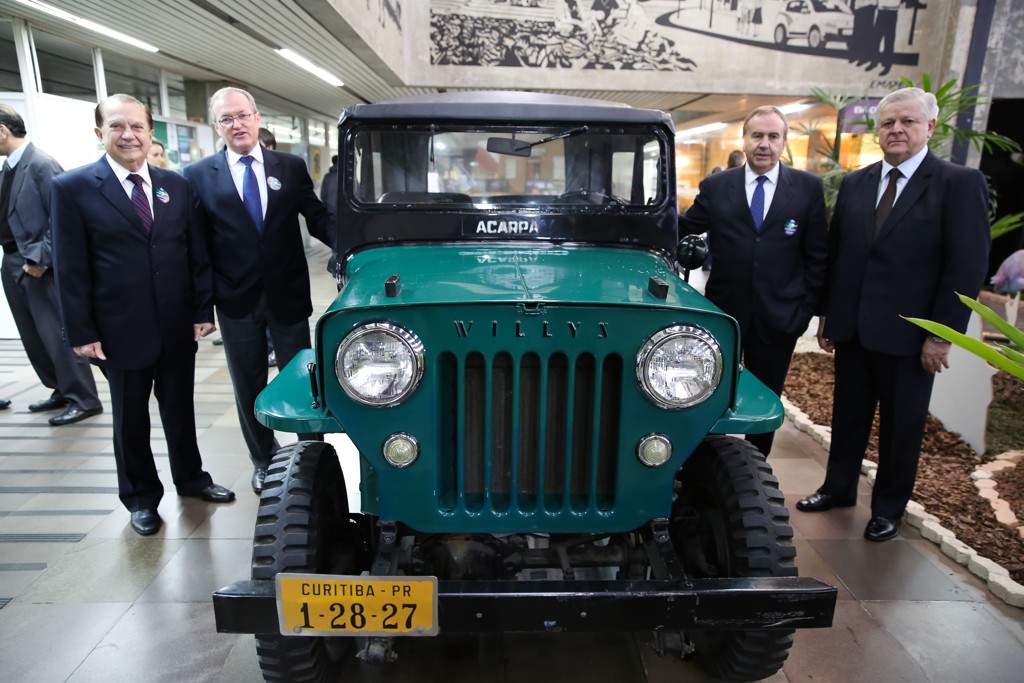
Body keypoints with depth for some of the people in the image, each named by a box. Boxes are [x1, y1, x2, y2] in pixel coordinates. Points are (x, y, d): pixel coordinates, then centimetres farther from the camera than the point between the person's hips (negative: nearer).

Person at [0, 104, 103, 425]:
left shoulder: (42, 164, -14)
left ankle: (83, 399, 6)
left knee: (57, 333, -3)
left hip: (40, 266, -9)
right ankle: (61, 390, 27)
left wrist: (40, 258, -18)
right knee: (33, 336, 14)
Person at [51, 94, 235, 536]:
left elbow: (196, 253, 6)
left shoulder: (175, 184, 6)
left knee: (180, 408, 17)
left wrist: (203, 308, 1)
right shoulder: (72, 188, -5)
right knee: (131, 418, 12)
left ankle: (190, 478, 36)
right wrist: (82, 333, -9)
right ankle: (140, 497, 30)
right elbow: (70, 269, -6)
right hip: (121, 329, -3)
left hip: (178, 326, 3)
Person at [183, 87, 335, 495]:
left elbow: (317, 218, 2)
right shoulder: (198, 176, 0)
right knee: (249, 386, 13)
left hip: (288, 296, 0)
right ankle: (263, 458, 31)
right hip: (236, 302, 0)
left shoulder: (291, 167, 3)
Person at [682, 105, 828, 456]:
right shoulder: (715, 186, 2)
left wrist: (806, 307, -2)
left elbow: (817, 254, 2)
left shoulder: (809, 187, 1)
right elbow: (681, 230, 3)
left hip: (778, 317, 0)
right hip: (723, 311, 0)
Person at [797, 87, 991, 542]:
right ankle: (838, 488, 33)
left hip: (908, 334, -4)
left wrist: (942, 335, -13)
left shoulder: (959, 184, -6)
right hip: (852, 328, 4)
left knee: (901, 424, 10)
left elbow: (968, 266, -10)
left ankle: (889, 507, 27)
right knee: (848, 414, 16)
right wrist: (827, 316, 7)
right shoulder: (855, 184, 8)